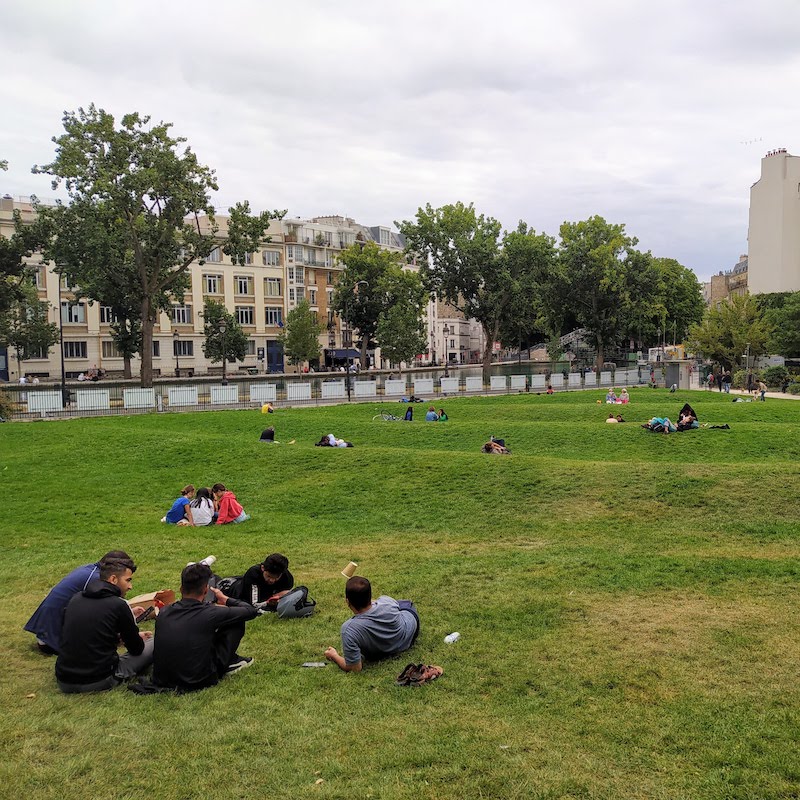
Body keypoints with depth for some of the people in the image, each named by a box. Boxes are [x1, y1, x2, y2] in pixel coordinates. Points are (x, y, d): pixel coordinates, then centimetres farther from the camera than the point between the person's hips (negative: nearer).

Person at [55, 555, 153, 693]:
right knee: (153, 643, 7)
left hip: (64, 683, 6)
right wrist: (139, 639, 24)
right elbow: (136, 649, 1)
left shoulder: (75, 598, 6)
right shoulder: (119, 605, -11)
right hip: (98, 683, -6)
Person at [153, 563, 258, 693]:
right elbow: (251, 611, -2)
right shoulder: (210, 614, -16)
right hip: (197, 682, -5)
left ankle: (230, 660, 28)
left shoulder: (163, 613, -3)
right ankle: (230, 662, 24)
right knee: (237, 621, 5)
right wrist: (225, 599, 16)